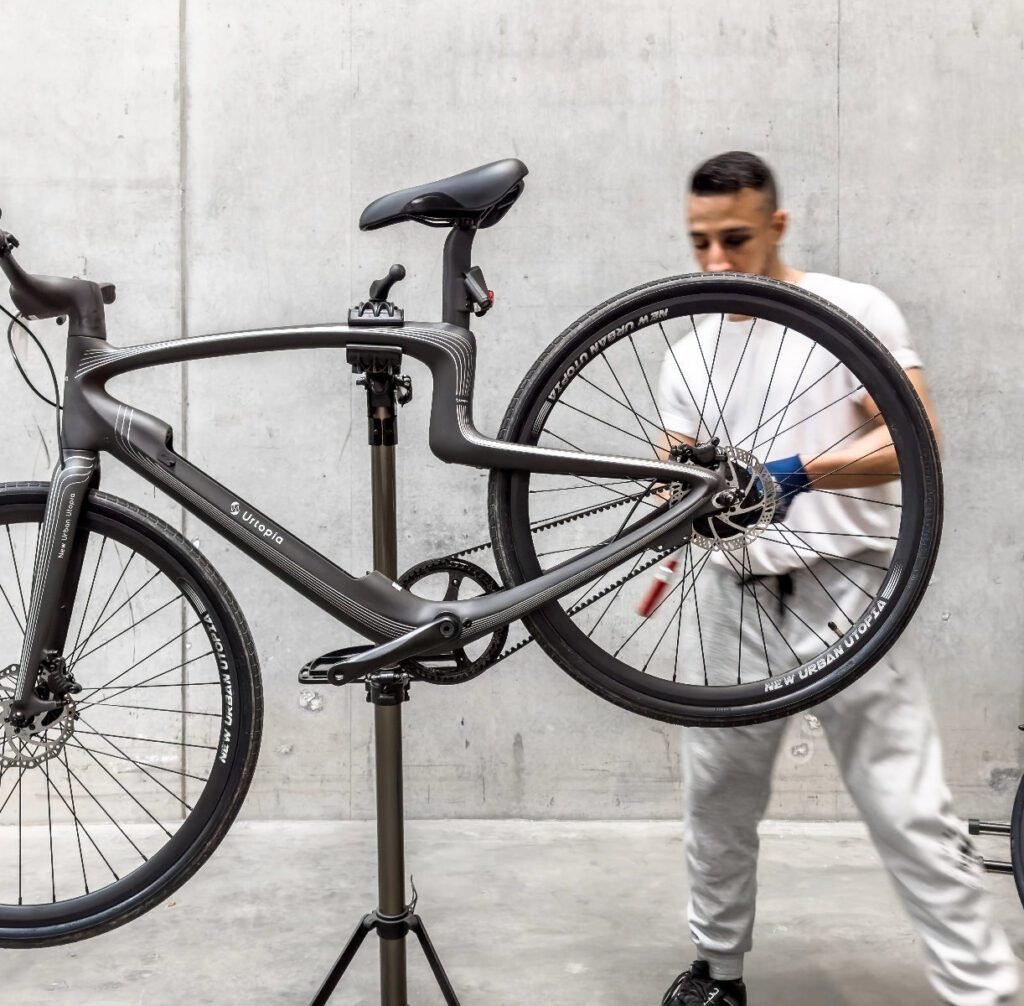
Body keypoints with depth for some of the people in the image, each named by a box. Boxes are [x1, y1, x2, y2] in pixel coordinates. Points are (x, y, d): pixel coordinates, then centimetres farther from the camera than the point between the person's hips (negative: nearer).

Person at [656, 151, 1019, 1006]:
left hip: (841, 590, -5)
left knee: (909, 811, -6)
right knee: (718, 803, 14)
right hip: (737, 597, 5)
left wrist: (801, 473, -26)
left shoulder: (853, 311, -2)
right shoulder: (690, 355, 13)